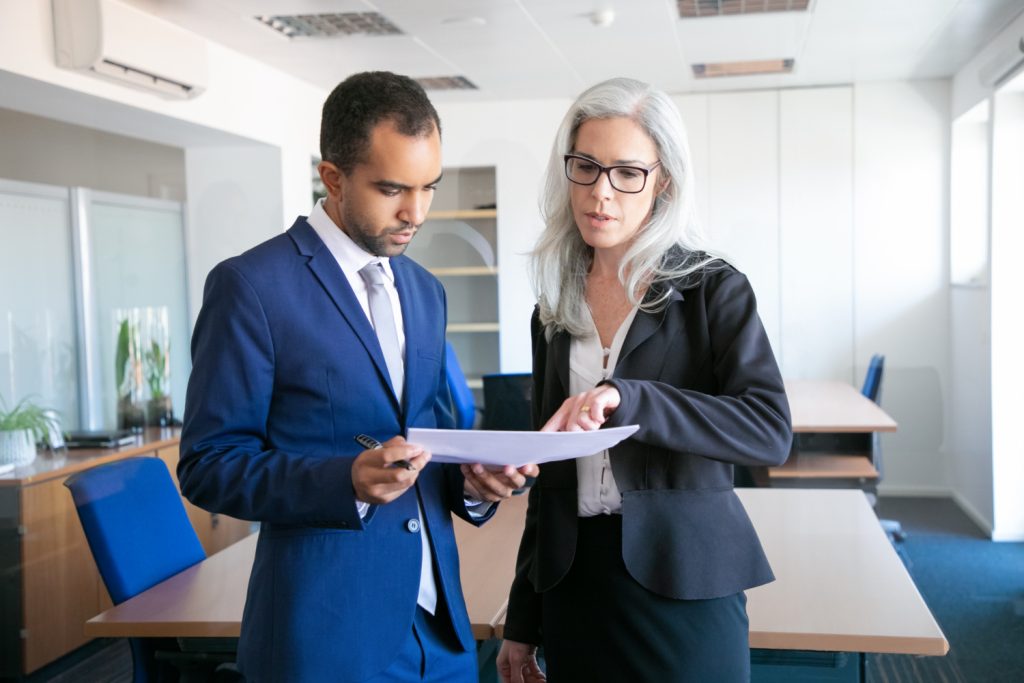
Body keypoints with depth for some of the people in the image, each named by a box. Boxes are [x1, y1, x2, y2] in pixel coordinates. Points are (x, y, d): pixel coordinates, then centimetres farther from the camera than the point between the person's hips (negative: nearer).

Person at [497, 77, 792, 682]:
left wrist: (627, 399, -31)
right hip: (573, 584, 4)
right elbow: (550, 470, 10)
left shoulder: (713, 289, -6)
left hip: (682, 587, -4)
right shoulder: (556, 306, 7)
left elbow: (771, 432, -18)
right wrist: (523, 621, 11)